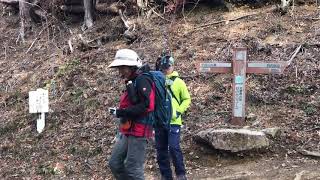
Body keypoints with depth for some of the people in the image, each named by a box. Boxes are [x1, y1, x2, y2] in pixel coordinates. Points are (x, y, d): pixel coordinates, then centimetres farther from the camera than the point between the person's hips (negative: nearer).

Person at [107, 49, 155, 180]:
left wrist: (120, 112, -19)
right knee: (115, 163, 12)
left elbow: (145, 106, -23)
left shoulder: (142, 80, -13)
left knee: (132, 168, -5)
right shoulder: (132, 82, 16)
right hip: (128, 131, 10)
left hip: (139, 131, -10)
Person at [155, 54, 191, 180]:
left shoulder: (179, 82, 1)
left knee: (174, 148, -11)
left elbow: (187, 99, 6)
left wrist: (179, 111, -8)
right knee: (161, 150, 8)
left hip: (173, 121, -3)